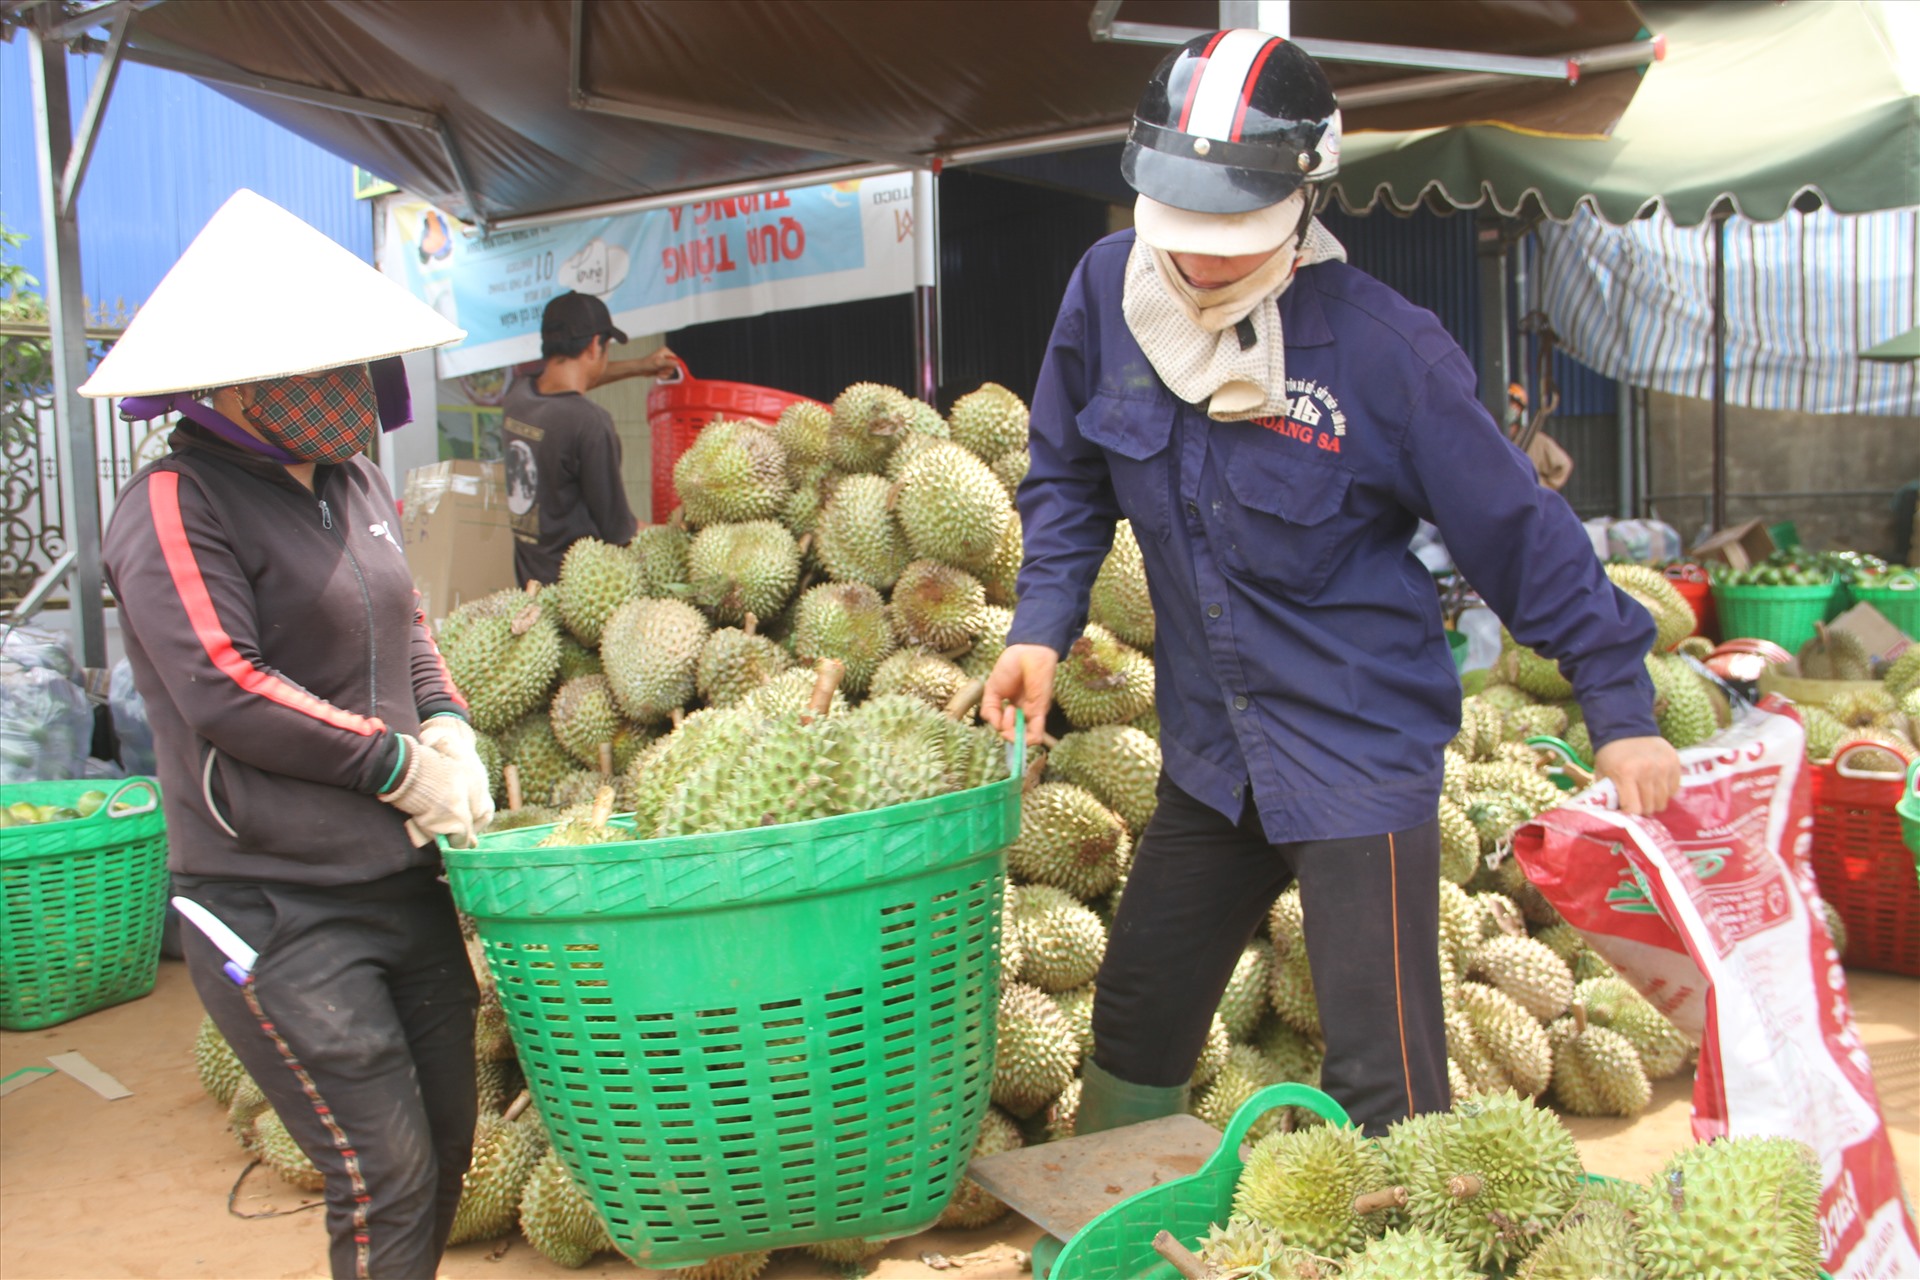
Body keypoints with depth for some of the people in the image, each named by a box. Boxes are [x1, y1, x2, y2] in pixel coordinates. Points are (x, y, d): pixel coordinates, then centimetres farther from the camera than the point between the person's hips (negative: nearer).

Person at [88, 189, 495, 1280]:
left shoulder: (351, 482, 10)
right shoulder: (178, 505, -13)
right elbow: (226, 695, -21)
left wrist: (447, 725, 2)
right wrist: (399, 765, -13)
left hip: (405, 879, 8)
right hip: (278, 910, -8)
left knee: (446, 1148, 17)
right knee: (386, 1181, -4)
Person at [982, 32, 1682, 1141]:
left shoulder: (1380, 343, -18)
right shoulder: (1111, 287, -5)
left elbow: (1519, 530, -8)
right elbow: (1069, 479, 10)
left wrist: (1621, 709, -4)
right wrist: (1043, 628, -2)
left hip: (1363, 751, -5)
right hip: (1211, 750, 5)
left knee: (1387, 1089, -6)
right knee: (1137, 1022, 19)